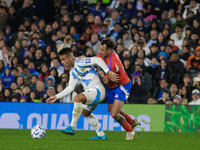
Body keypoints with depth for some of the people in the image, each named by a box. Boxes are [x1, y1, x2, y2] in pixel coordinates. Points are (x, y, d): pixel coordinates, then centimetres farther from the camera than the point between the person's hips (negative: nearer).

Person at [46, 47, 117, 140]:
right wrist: (56, 97, 14)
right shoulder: (73, 72, 16)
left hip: (98, 89, -11)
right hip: (90, 92, 11)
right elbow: (70, 88, 19)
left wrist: (108, 72, -27)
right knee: (85, 112, 24)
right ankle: (101, 135, 31)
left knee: (78, 98, -30)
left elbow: (98, 60, -21)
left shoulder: (80, 62, -12)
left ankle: (72, 128, -28)